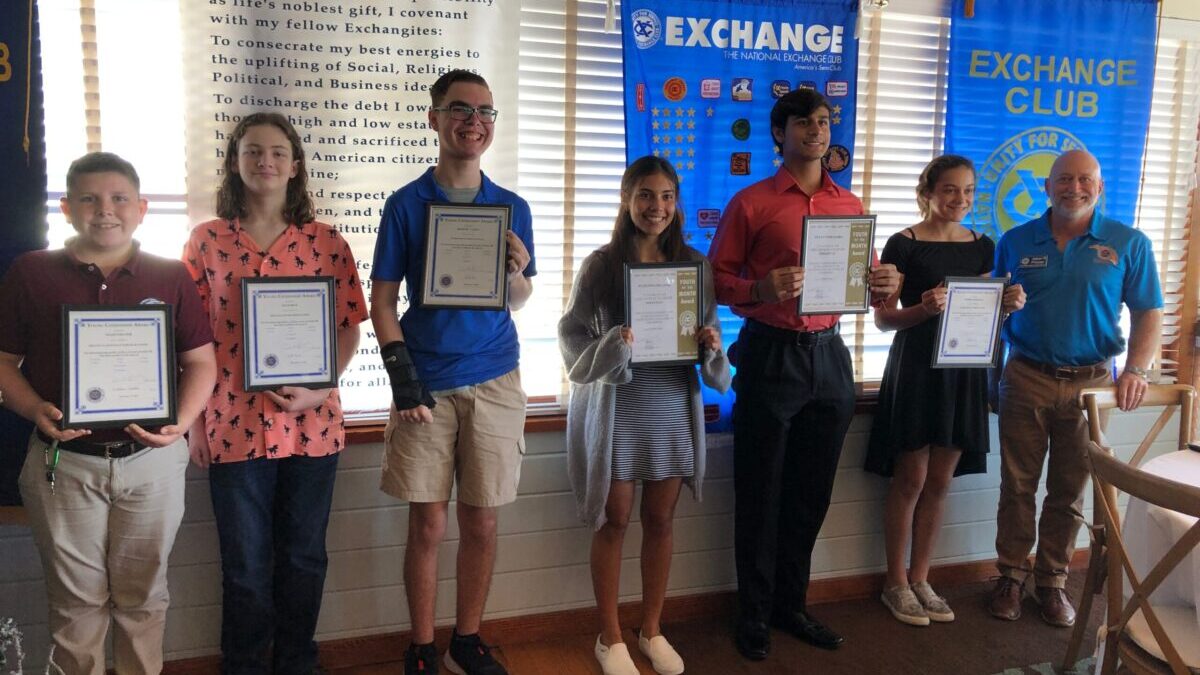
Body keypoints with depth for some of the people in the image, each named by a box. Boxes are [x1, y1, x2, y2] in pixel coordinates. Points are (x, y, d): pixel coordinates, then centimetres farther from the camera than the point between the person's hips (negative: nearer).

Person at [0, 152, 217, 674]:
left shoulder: (170, 277, 4)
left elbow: (201, 361, 4)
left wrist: (181, 421, -12)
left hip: (150, 459, 1)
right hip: (64, 460, 0)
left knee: (144, 593, 14)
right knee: (76, 598, 11)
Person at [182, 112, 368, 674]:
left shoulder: (327, 243, 2)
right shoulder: (206, 241, 2)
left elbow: (349, 327, 2)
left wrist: (318, 389, -12)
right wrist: (195, 422, 0)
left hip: (311, 425, 1)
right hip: (234, 427, 0)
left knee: (304, 559, 13)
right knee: (245, 565, 10)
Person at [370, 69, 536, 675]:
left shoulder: (512, 208, 6)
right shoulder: (406, 204, 0)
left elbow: (517, 301, 11)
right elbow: (382, 300, -1)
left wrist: (518, 273, -11)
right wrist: (401, 374, -11)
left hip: (494, 380, 2)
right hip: (426, 384, -2)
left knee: (481, 521, 9)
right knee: (427, 524, 4)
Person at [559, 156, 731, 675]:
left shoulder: (695, 263, 3)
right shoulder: (602, 263, -6)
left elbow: (710, 334, 10)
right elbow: (571, 332, -5)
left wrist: (711, 346, -12)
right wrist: (612, 345, -22)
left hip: (675, 407, 3)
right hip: (617, 406, -3)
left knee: (660, 520, 12)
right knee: (613, 521, 7)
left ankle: (652, 630, 30)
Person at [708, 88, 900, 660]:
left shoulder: (850, 206, 11)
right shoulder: (751, 203, -2)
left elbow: (866, 280, 16)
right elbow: (717, 279, -4)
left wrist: (884, 285, -7)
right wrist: (760, 290, -22)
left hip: (828, 355, 4)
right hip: (769, 354, -4)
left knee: (811, 490, 11)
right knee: (760, 490, 4)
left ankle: (791, 604, 28)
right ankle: (754, 613, 20)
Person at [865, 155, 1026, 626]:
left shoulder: (982, 247, 10)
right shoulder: (904, 244, -6)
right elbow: (883, 318, -9)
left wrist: (1008, 305, -6)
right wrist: (923, 309, -26)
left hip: (963, 371, 5)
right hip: (914, 369, -5)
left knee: (939, 481, 10)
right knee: (910, 480, 1)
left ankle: (920, 579, 23)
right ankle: (896, 583, 15)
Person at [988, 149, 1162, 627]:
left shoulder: (1129, 244, 1)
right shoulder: (1015, 242, 4)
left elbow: (1148, 316, 0)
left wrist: (1136, 370, -14)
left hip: (1090, 383, 0)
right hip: (1025, 378, 0)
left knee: (1070, 490, 9)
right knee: (1017, 485, 5)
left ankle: (1052, 581, 24)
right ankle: (1011, 576, 19)